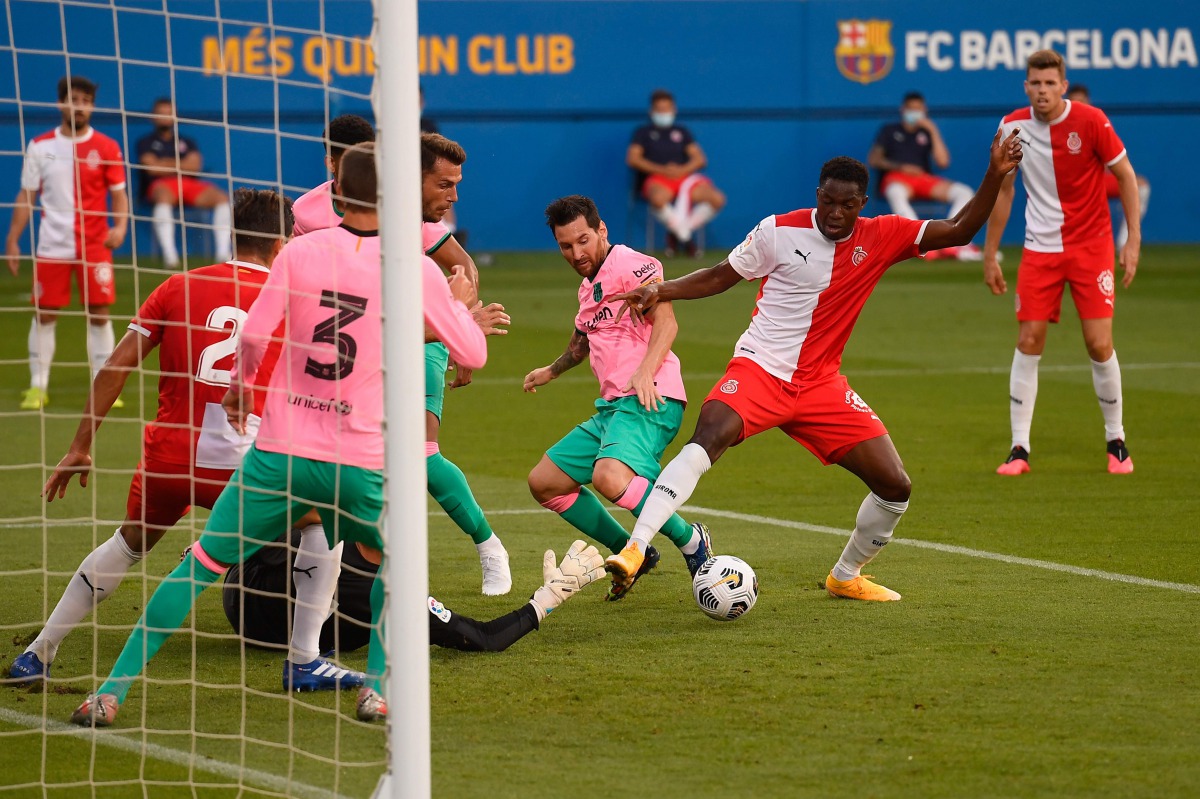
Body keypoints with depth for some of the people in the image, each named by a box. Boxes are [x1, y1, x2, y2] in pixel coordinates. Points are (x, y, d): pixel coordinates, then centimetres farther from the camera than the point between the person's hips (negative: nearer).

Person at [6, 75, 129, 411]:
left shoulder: (106, 148, 0)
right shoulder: (40, 147, 2)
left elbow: (119, 194, 2)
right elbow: (26, 197, 7)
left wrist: (120, 225, -17)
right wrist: (12, 240, 2)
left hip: (94, 246, -1)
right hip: (52, 246, 1)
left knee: (99, 314, -1)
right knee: (44, 314, 3)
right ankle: (37, 387, 13)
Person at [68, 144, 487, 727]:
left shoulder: (300, 252, 0)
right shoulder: (416, 270, 0)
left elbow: (253, 335, -5)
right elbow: (473, 354, 8)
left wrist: (239, 386, 16)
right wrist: (462, 304, 29)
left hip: (280, 453, 0)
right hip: (360, 462, 0)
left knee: (201, 565, 8)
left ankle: (112, 692, 2)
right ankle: (378, 687, 14)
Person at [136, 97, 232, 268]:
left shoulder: (187, 142, 27)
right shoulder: (146, 142, 18)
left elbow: (194, 166, 9)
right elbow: (153, 168, 0)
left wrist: (167, 165, 3)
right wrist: (181, 164, 7)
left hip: (189, 184, 4)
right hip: (162, 184, -4)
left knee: (222, 197, -23)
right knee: (164, 197, -42)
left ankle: (223, 253, -29)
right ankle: (169, 254, -50)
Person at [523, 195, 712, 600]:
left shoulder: (631, 264, -6)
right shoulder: (589, 286, 23)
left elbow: (666, 321, -19)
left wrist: (645, 373, -31)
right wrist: (552, 371, 56)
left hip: (649, 400, -10)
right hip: (610, 408, 10)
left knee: (609, 477, -35)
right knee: (543, 483, 10)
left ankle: (692, 543, -14)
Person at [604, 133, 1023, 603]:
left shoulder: (881, 237, 0)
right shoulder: (779, 231, -6)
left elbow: (957, 231, -1)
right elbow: (723, 276, 6)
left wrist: (996, 176, -13)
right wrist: (661, 291, -6)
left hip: (821, 385, 4)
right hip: (759, 369, -4)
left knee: (895, 486, -2)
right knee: (708, 439, -33)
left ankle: (846, 576, 23)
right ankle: (633, 550, -37)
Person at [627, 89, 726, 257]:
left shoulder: (682, 132, 26)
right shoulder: (643, 133, 19)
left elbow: (700, 159, 15)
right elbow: (633, 159, 2)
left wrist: (682, 169, -7)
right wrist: (662, 170, -9)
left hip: (684, 175, 3)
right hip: (656, 179, -3)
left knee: (717, 199, -24)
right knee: (658, 198, -42)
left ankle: (677, 233, -14)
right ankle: (685, 236, -19)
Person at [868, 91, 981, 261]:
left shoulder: (927, 132, 20)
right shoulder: (889, 131, 18)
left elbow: (943, 162, 5)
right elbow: (873, 159, 5)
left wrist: (933, 132, 0)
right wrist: (900, 167, -9)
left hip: (925, 179, 4)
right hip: (896, 178, -4)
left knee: (964, 192, -21)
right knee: (896, 193, -43)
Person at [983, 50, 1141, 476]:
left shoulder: (1091, 121, -12)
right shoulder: (1013, 127, -3)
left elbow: (1125, 176, -3)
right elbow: (1003, 190, 9)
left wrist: (1133, 240, -9)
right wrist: (989, 254, 9)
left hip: (1092, 245, -2)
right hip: (1039, 249, 2)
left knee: (1099, 345, -6)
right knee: (1028, 342, -4)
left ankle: (1116, 441, 12)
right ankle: (1019, 448, 2)